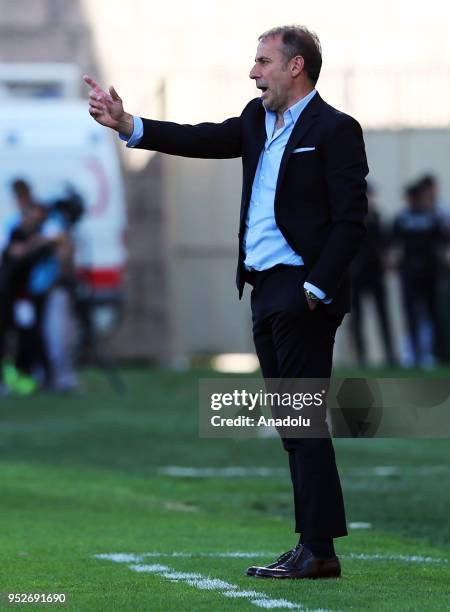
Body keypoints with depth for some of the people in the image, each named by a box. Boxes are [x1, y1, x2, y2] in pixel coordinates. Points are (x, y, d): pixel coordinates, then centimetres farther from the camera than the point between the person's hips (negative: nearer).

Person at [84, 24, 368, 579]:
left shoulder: (334, 130, -8)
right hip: (266, 291, 9)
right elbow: (203, 141, 9)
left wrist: (314, 290, -17)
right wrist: (126, 125, 0)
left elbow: (350, 221, -12)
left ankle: (318, 549, -10)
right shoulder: (258, 120, 16)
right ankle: (313, 547, 11)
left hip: (302, 292, -8)